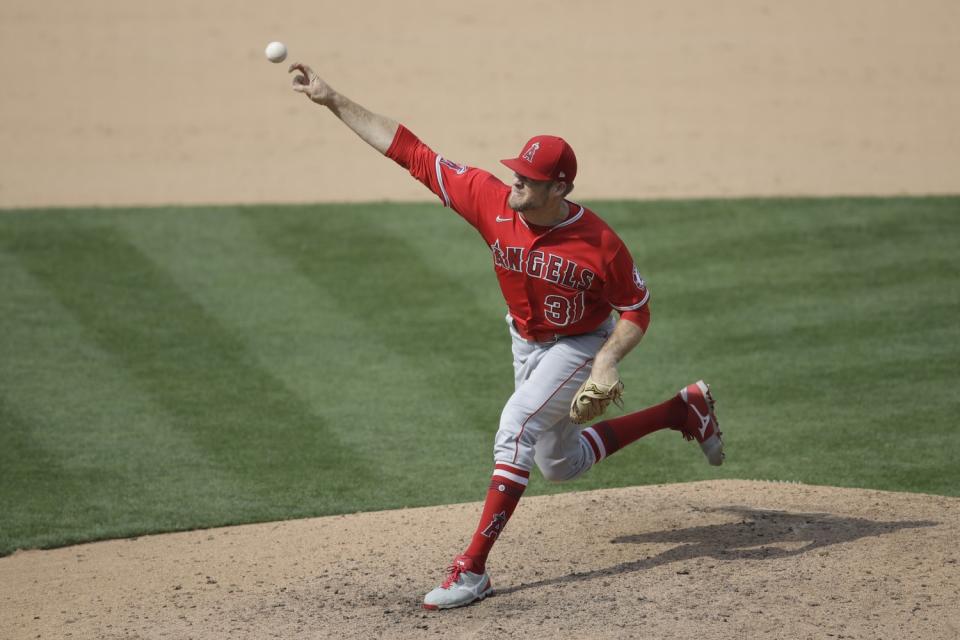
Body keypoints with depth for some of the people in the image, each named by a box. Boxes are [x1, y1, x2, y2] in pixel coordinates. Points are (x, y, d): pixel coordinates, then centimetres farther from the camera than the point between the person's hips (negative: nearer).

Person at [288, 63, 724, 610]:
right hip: (527, 343, 6)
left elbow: (637, 308, -15)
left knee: (518, 424, -29)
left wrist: (608, 361, -32)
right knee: (561, 464, 19)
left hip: (582, 346, -6)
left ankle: (473, 569, -27)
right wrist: (333, 100, -24)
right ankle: (683, 410, 37)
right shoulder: (492, 200, -22)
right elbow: (410, 151, -22)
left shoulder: (600, 244, -31)